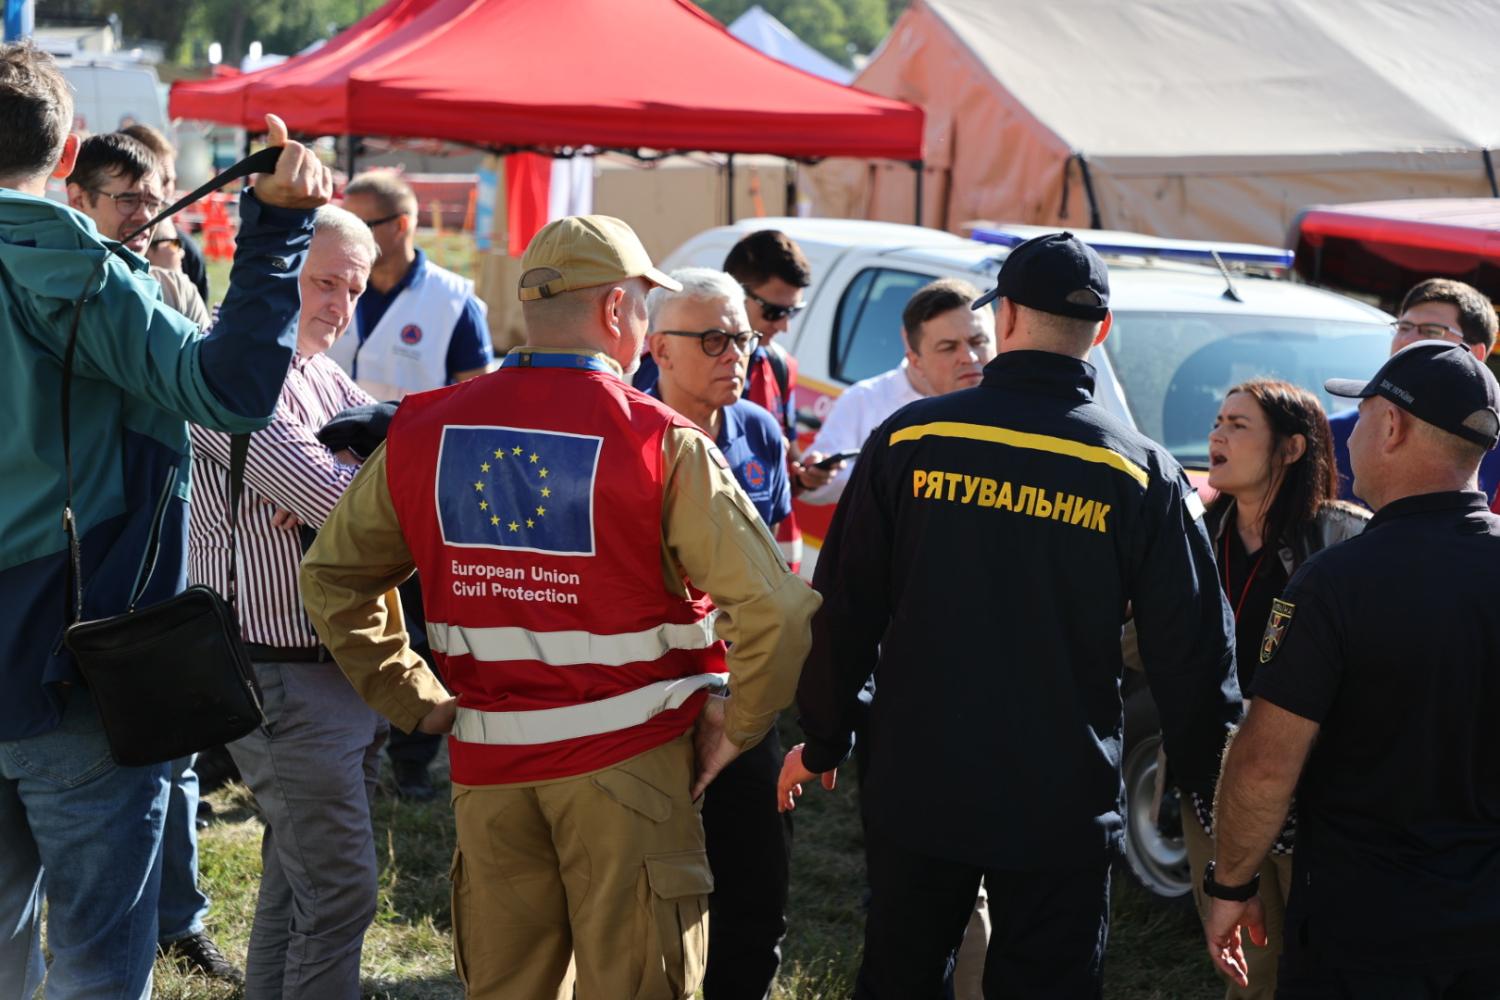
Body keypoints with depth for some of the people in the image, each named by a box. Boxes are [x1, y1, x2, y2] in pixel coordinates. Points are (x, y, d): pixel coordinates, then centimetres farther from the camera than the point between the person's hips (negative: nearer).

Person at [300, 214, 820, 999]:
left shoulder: (426, 429, 1)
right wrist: (736, 728, -4)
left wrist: (411, 698, 12)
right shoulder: (661, 444, -12)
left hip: (486, 765, 4)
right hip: (628, 760, -4)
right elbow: (775, 606, -18)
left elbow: (331, 575, 10)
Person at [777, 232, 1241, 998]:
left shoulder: (910, 438, -3)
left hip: (916, 791, 1)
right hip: (1062, 811, -1)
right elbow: (1190, 647, -3)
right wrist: (1212, 785, 9)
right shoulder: (1142, 473, -6)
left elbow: (844, 608, 1)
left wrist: (822, 742, 12)